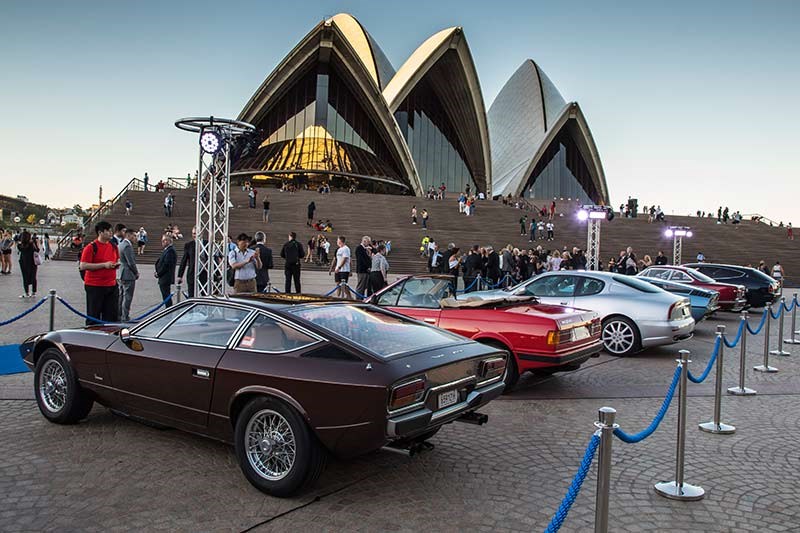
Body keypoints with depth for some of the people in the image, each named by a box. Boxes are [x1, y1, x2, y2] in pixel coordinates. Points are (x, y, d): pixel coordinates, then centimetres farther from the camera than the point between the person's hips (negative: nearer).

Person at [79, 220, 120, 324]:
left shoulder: (113, 247, 11)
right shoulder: (91, 247, -8)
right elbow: (83, 266, -14)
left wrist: (117, 264, 1)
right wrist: (104, 265, -18)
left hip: (111, 285, 6)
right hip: (94, 286, -6)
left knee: (112, 315, 7)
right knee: (93, 316, 4)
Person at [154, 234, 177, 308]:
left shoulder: (170, 251, -17)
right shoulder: (166, 250, 16)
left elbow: (166, 265, -21)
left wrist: (158, 274, -12)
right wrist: (157, 272, 6)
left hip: (165, 279, -10)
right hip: (164, 279, 10)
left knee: (166, 297, -7)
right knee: (166, 297, 14)